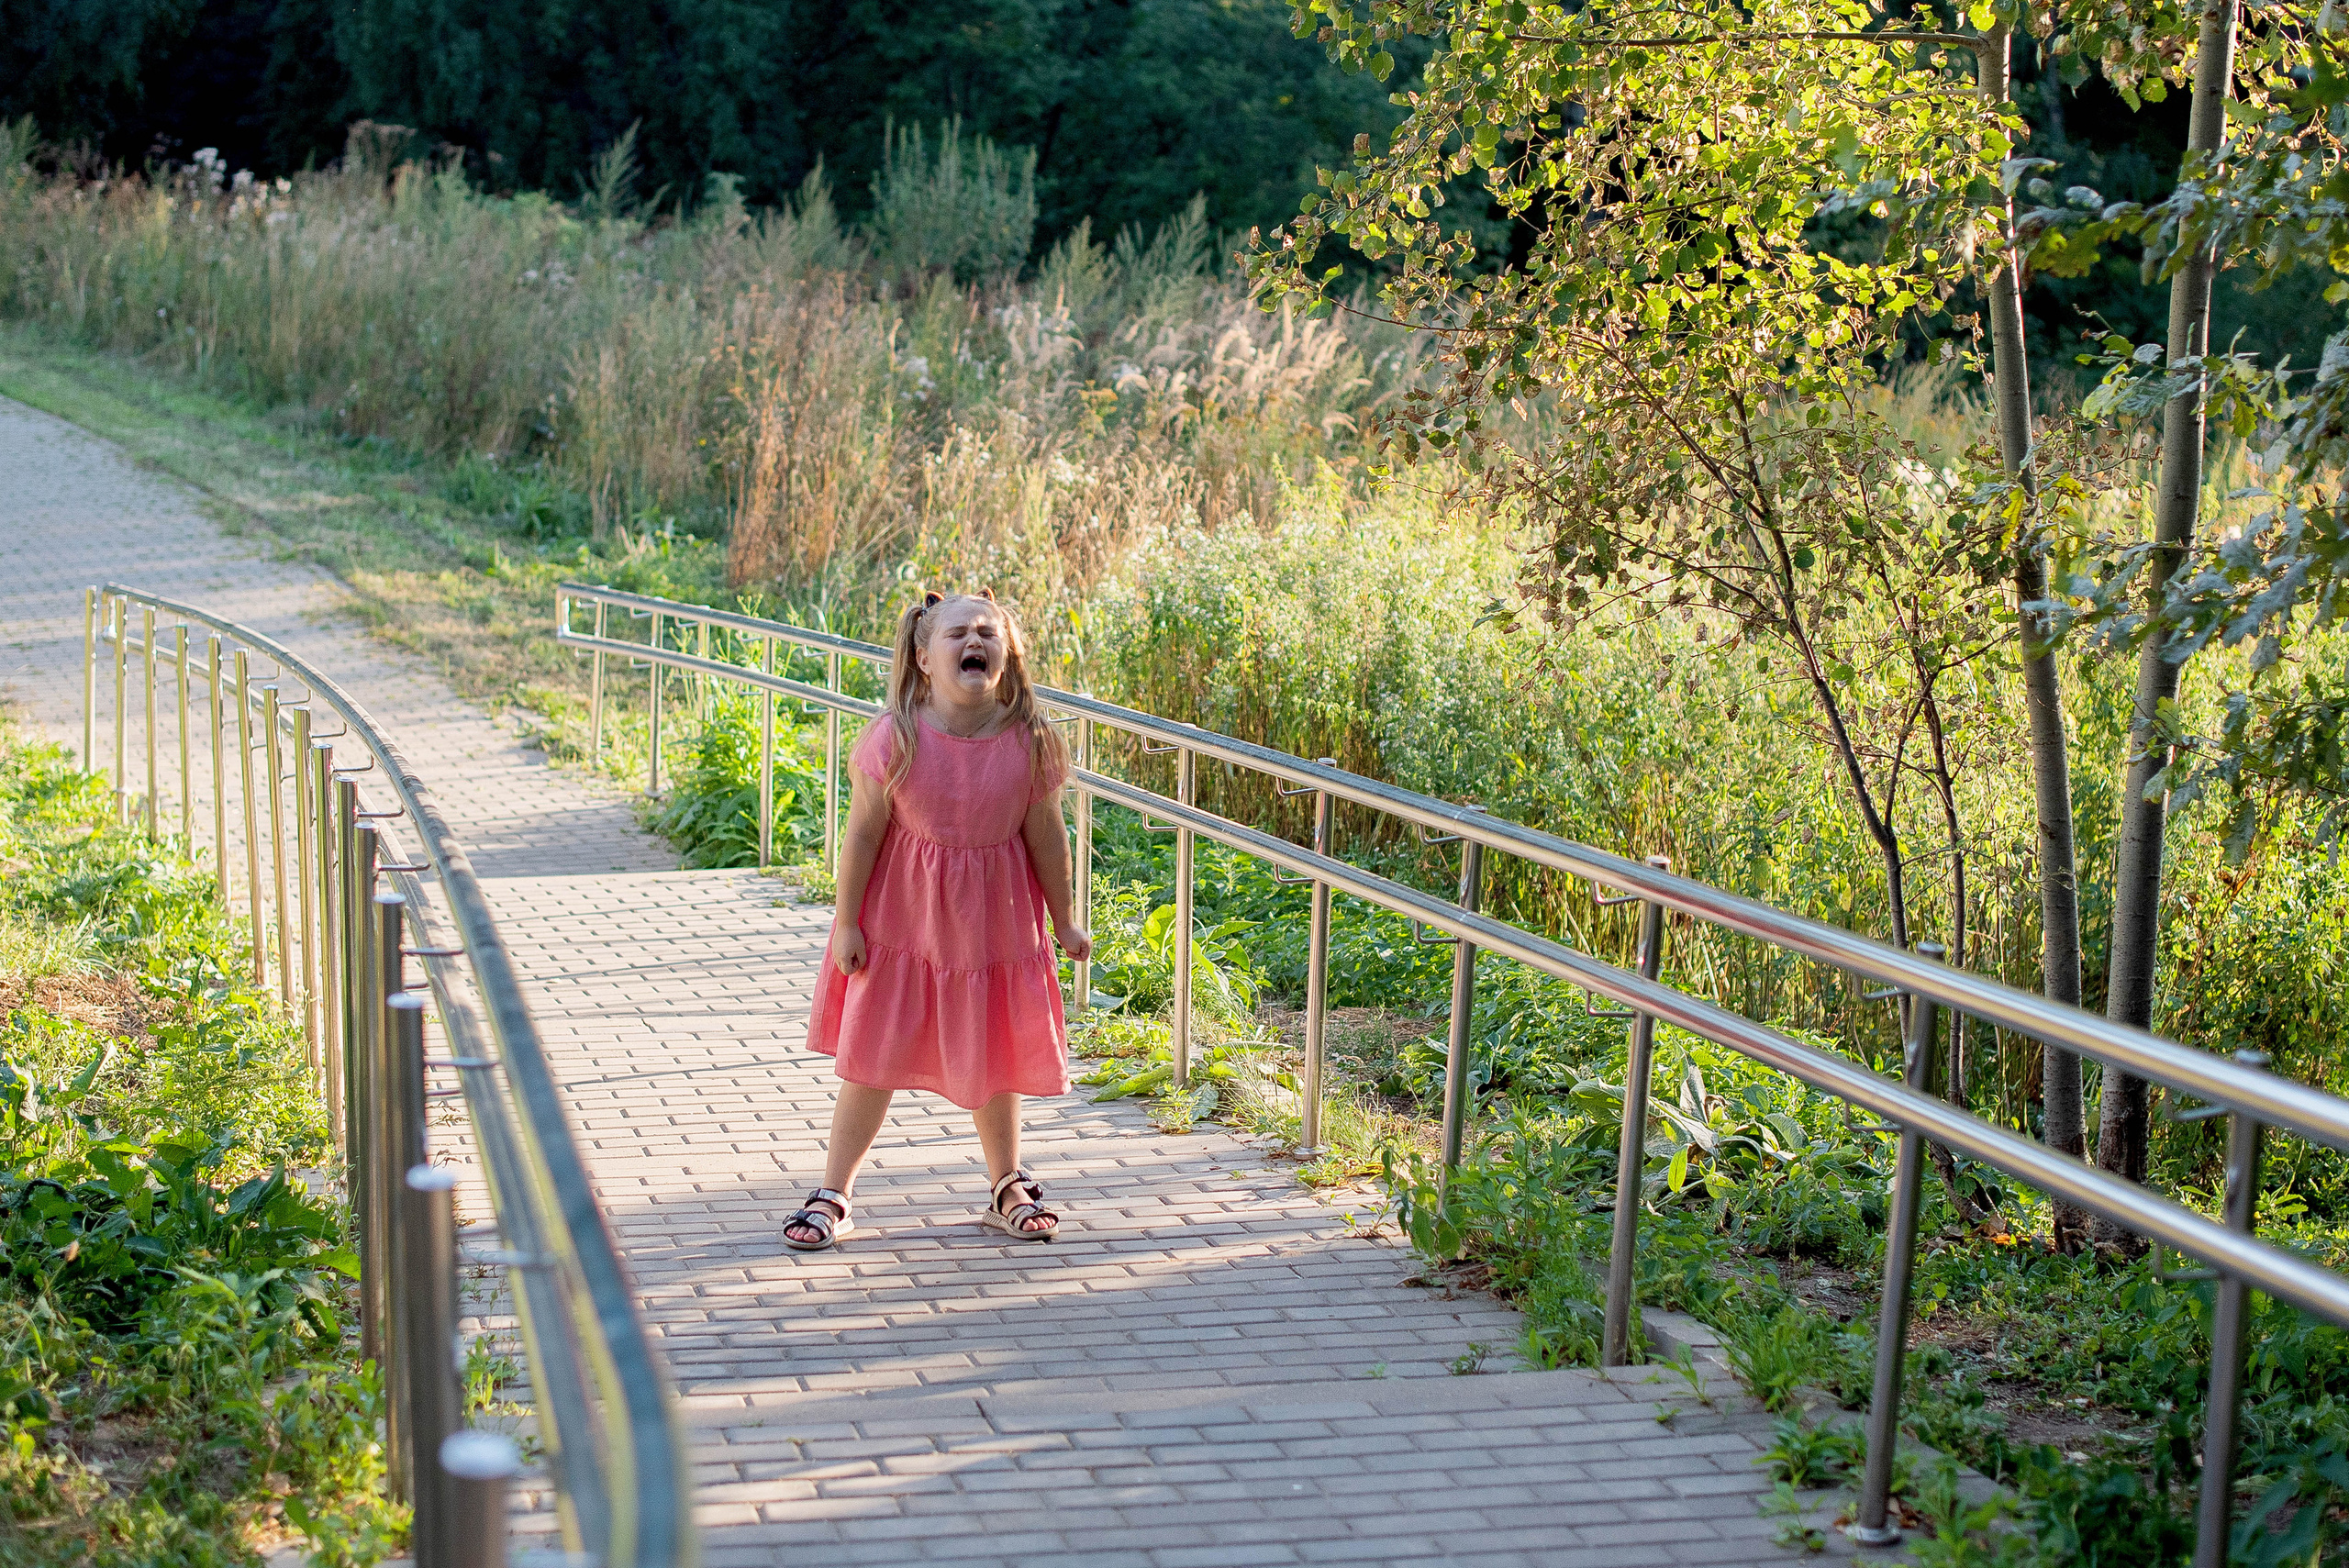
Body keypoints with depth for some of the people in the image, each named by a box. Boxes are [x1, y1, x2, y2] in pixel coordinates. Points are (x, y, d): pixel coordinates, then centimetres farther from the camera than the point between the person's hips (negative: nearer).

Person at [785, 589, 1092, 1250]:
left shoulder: (1029, 742, -12)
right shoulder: (896, 739, -18)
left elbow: (1046, 834, -1)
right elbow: (864, 832, -11)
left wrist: (1064, 919, 7)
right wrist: (846, 921, -7)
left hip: (992, 919, 2)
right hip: (902, 919, -2)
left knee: (992, 1058, 14)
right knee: (871, 1055, 4)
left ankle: (1008, 1187, 33)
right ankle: (833, 1195, 16)